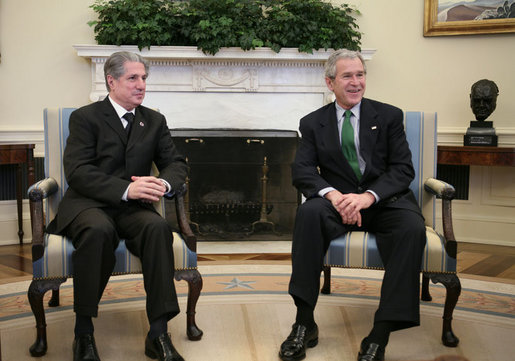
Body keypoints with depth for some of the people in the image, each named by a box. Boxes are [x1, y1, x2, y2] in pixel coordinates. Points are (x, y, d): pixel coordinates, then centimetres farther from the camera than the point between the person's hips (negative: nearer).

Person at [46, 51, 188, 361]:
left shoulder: (155, 121, 17)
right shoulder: (85, 117, 2)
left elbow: (176, 163, 10)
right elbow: (77, 172, -10)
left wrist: (164, 184, -15)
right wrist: (126, 189, -24)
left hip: (132, 207, 3)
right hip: (88, 204, -3)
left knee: (158, 226, -31)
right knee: (99, 229, -37)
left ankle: (159, 334, -27)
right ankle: (83, 332, -21)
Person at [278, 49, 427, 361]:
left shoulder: (389, 116, 7)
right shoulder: (313, 123, 9)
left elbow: (403, 169, -2)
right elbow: (302, 171, -3)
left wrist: (368, 196, -21)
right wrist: (334, 195, -24)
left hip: (385, 200, 0)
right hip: (339, 203, 1)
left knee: (413, 228, -33)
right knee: (309, 212, -32)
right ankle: (305, 324, -27)